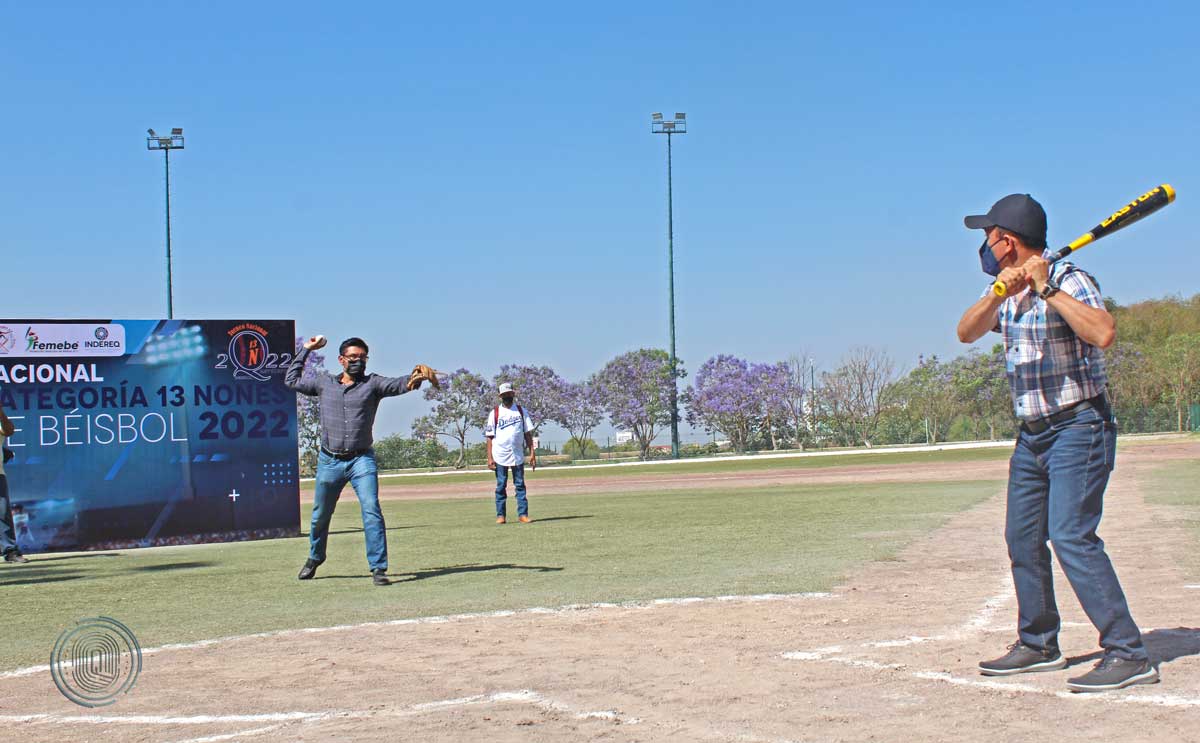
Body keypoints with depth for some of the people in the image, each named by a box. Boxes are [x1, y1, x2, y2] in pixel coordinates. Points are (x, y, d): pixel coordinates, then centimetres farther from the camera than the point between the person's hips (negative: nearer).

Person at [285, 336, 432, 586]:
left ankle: (378, 568, -15)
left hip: (361, 460, -2)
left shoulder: (372, 384, 3)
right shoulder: (324, 383, 10)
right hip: (329, 461, 2)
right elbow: (291, 380, 19)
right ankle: (315, 558, 39)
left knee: (371, 511, -16)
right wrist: (306, 349, 19)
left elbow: (398, 384, -14)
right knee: (320, 515, 15)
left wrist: (415, 380, -36)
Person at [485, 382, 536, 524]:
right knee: (501, 487, 2)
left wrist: (532, 453, 0)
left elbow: (527, 433, 8)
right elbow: (490, 437, 1)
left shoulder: (521, 411, 9)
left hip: (518, 455, 2)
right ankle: (500, 515, 6)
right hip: (500, 456, -2)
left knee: (520, 485, 2)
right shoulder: (495, 413, 3)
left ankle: (523, 514, 3)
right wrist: (490, 458, -7)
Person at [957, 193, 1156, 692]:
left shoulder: (1069, 281, -14)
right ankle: (1037, 645, 25)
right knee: (1022, 538, 11)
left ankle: (1128, 655, -16)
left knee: (1071, 536, -18)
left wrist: (1048, 289, -31)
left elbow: (1103, 334, -31)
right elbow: (966, 333, -4)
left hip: (1078, 427, -9)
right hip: (1031, 434, 9)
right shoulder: (1008, 293, 10)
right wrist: (997, 296, -22)